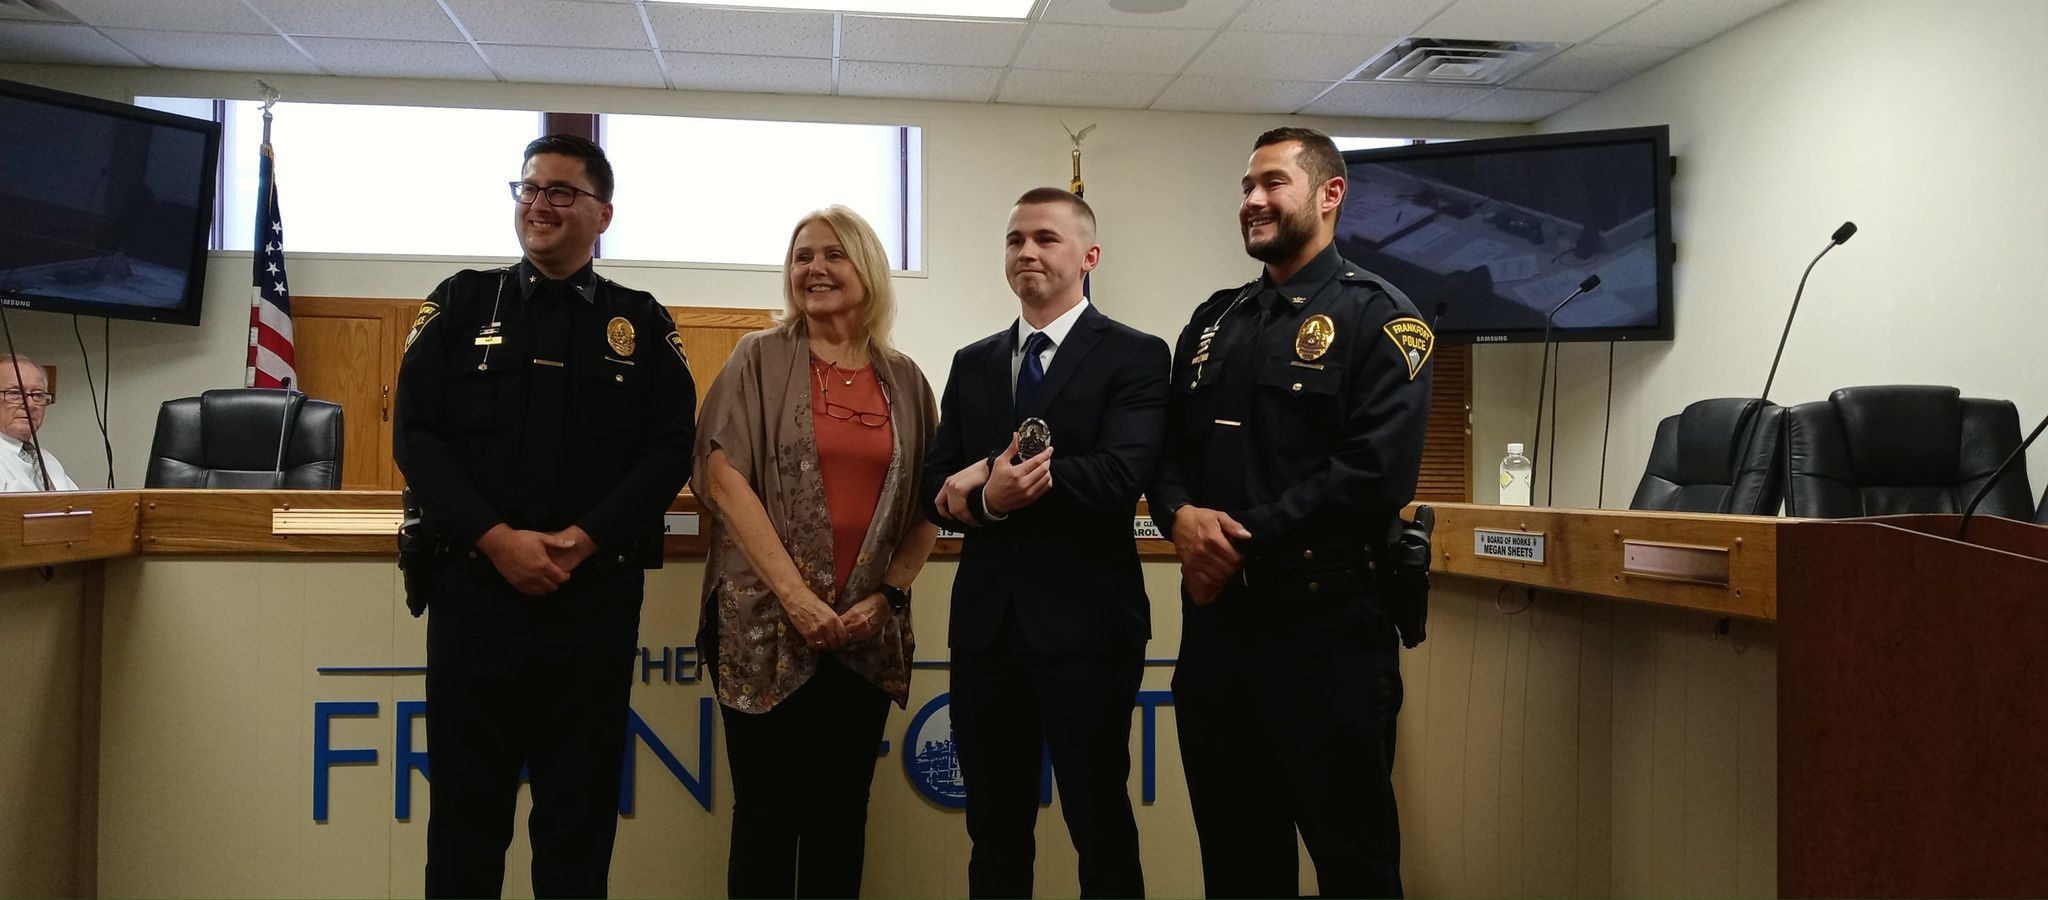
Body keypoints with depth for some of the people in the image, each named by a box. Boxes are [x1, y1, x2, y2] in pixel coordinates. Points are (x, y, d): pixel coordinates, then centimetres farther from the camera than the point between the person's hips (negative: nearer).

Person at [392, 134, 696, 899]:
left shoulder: (642, 324, 7)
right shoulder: (461, 305, 8)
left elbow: (672, 449, 0)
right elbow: (418, 434, 0)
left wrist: (585, 539, -13)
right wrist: (495, 538, -13)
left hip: (597, 594, 0)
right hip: (473, 587, 0)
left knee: (581, 809, 9)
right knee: (467, 802, 8)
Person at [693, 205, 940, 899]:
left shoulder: (903, 379, 9)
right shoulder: (760, 358, 1)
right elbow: (723, 478, -8)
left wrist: (888, 595, -5)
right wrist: (794, 594, -15)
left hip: (866, 630, 3)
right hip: (766, 623, -2)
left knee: (841, 815, 10)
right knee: (768, 813, 5)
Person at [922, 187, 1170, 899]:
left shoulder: (1135, 356, -3)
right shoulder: (973, 363, 14)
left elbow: (1123, 474, -18)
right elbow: (939, 487, 8)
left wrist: (988, 488, -14)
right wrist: (988, 498, -16)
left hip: (1084, 621, -5)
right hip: (986, 620, 5)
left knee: (1100, 826, 6)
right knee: (994, 828, 15)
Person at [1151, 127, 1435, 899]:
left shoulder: (1377, 318, -5)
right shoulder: (1213, 322, 15)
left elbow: (1377, 472, -17)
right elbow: (1166, 447, 12)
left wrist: (1244, 542, -17)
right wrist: (1181, 516, -11)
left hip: (1324, 623, -6)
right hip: (1215, 620, 6)